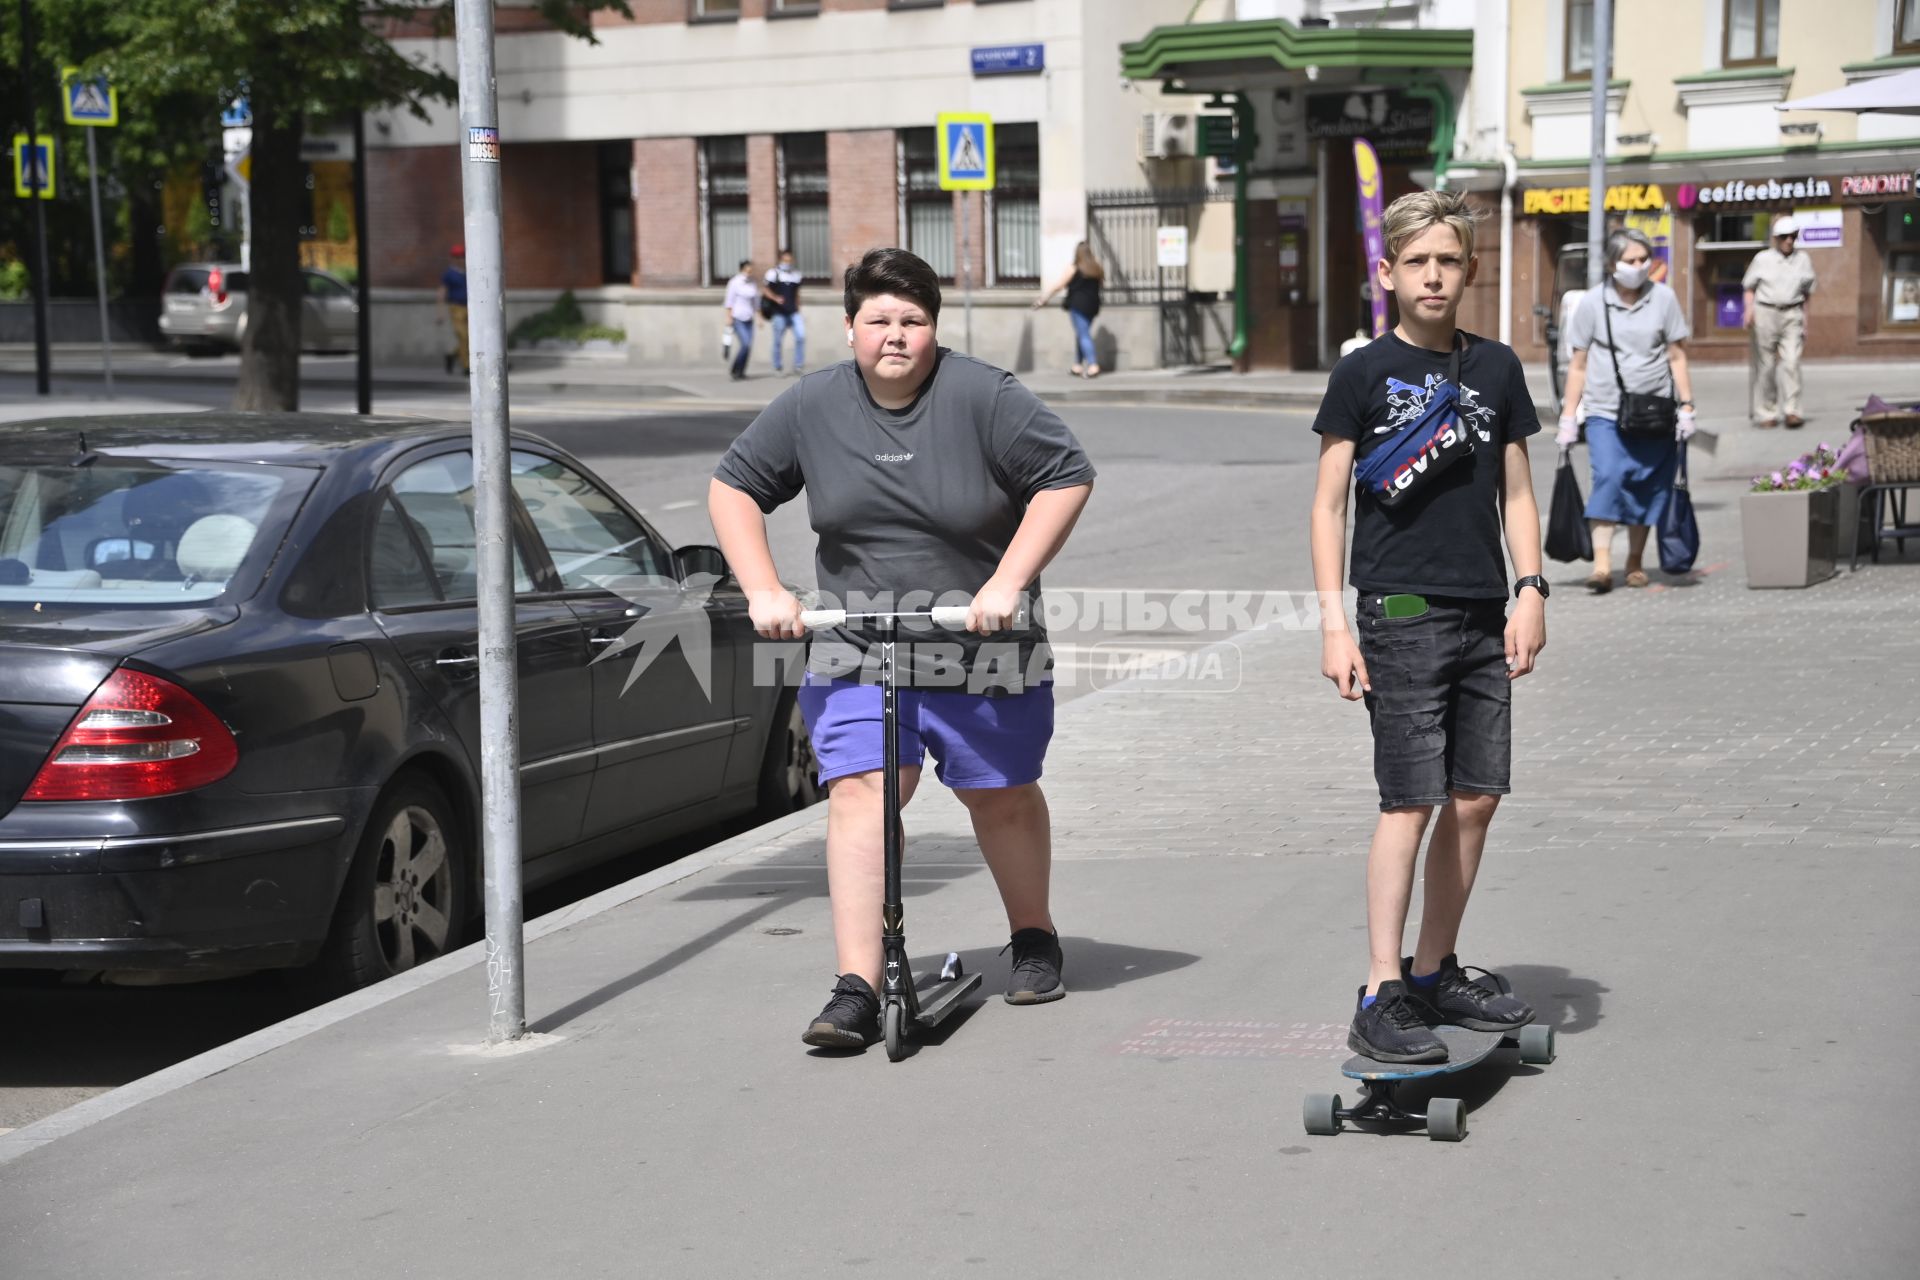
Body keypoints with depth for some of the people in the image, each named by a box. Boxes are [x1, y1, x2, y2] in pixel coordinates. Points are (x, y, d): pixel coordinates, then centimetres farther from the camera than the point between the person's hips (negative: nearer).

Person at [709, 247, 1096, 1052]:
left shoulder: (983, 398, -11)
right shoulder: (811, 407, -2)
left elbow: (1067, 479, -10)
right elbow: (733, 489, 8)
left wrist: (1008, 582, -18)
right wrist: (762, 590, -4)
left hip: (982, 651, -1)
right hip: (855, 652, 1)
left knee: (1002, 798, 12)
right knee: (858, 796, -13)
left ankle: (1034, 939, 38)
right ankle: (856, 991, -13)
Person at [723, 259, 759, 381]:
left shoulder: (753, 283, 10)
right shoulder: (735, 282, -7)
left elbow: (756, 302, 17)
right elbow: (729, 301, -7)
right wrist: (728, 317, -12)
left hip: (749, 319, 6)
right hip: (737, 319, -6)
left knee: (749, 346, -2)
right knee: (745, 344, -17)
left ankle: (741, 372, 10)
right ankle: (733, 371, -5)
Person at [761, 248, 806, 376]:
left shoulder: (796, 273, 13)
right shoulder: (774, 273, -2)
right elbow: (764, 289, -6)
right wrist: (775, 298, -22)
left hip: (793, 312, 4)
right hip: (779, 313, -4)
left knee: (801, 335, -11)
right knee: (778, 341, 3)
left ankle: (799, 366, -2)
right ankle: (777, 367, 18)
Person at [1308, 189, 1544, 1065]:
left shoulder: (1497, 369, 12)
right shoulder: (1364, 373, 0)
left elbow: (1516, 492, 16)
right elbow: (1330, 503, 0)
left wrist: (1530, 589, 4)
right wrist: (1333, 620, -7)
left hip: (1484, 616, 5)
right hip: (1400, 612, -5)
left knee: (1477, 799, 7)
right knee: (1411, 801, -9)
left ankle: (1434, 974, 21)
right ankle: (1380, 1000, -5)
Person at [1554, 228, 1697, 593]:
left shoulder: (1663, 298, 1)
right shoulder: (1593, 303, 0)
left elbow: (1677, 357, 7)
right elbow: (1578, 365, 5)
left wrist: (1686, 406, 1)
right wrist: (1568, 417, 3)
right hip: (1606, 412, -2)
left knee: (1648, 487, 4)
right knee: (1608, 477, -18)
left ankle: (1635, 562, 19)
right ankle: (1602, 563, -22)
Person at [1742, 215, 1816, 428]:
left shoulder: (1803, 259, 10)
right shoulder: (1762, 259, 4)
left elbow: (1807, 292, 17)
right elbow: (1749, 287, 9)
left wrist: (1805, 321, 16)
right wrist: (1748, 309, -8)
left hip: (1792, 315, 1)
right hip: (1765, 313, -1)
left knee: (1791, 362, -13)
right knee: (1765, 365, 2)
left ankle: (1791, 411, -16)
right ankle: (1765, 413, 9)